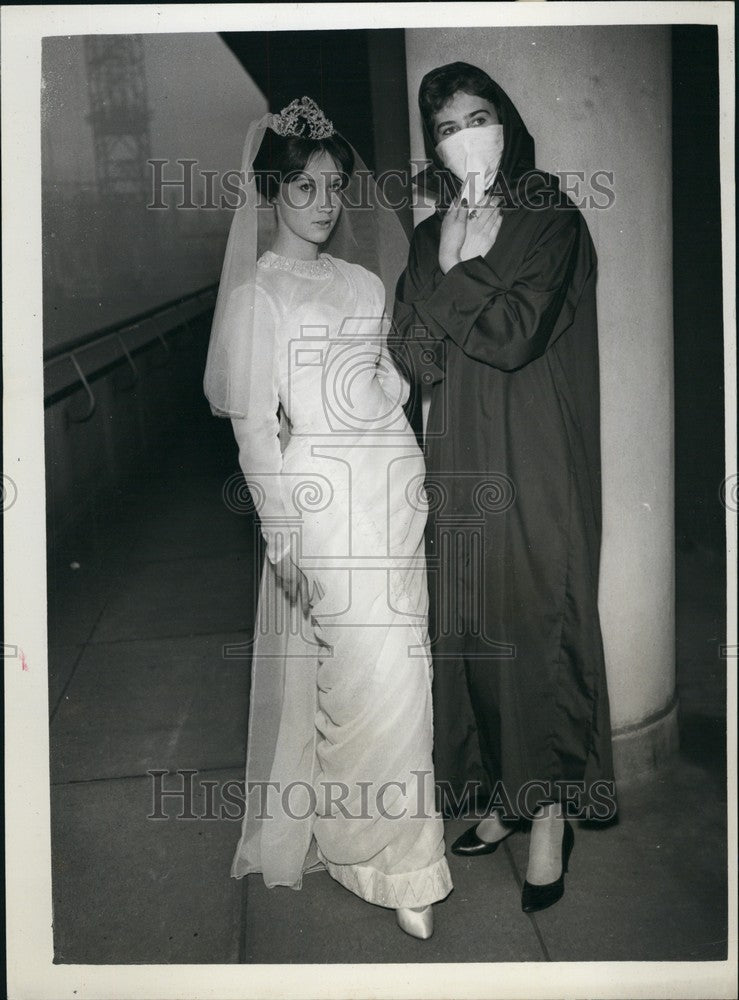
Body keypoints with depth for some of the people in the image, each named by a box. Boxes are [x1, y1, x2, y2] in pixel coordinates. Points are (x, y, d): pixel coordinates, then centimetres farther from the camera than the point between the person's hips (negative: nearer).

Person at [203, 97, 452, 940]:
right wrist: (280, 534, -11)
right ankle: (388, 859, 13)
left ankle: (390, 834, 26)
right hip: (323, 496, -6)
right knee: (364, 673, -4)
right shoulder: (257, 293, -2)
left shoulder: (364, 284, 15)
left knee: (401, 670, 9)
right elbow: (252, 423, -7)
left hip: (394, 484, 6)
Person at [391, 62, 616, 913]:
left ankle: (551, 809, 12)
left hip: (538, 465, -5)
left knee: (539, 627, -2)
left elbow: (515, 336, -19)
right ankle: (502, 791, 26)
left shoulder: (553, 221, -4)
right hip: (461, 467, 5)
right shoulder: (430, 238, 11)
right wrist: (459, 263, -9)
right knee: (470, 628, 10)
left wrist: (457, 273, -8)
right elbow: (413, 361, 0)